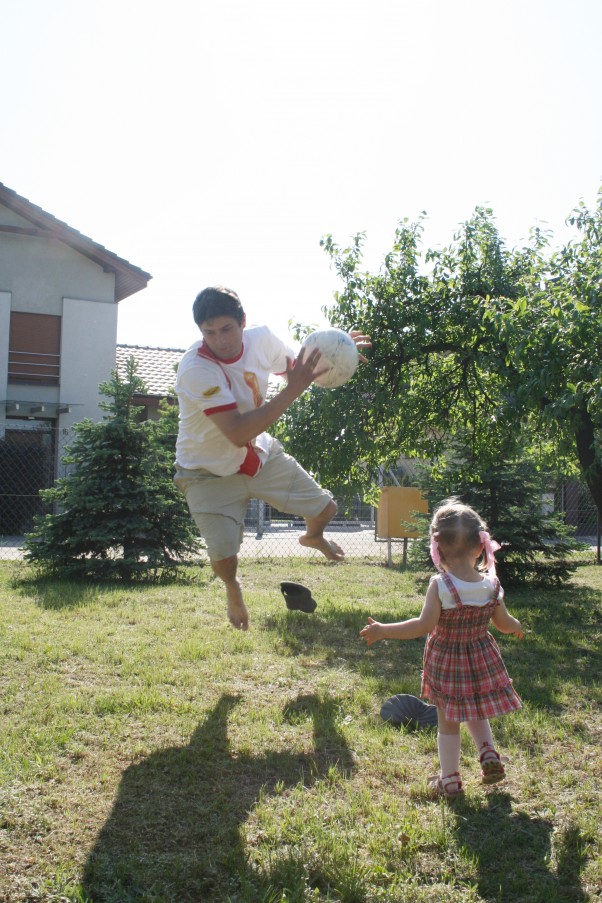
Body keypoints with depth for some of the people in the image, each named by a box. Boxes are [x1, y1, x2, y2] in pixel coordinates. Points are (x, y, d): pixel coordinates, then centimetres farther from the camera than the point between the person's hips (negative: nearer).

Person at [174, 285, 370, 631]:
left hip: (261, 453, 5)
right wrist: (293, 390, -42)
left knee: (325, 508, 6)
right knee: (224, 556, -17)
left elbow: (298, 366, 7)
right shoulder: (195, 369, -32)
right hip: (209, 471, -5)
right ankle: (233, 588, 22)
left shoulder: (261, 338, -14)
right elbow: (238, 434, -40)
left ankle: (313, 536, 46)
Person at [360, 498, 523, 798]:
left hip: (446, 661, -3)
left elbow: (425, 625, -26)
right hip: (481, 659, 3)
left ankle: (449, 780, 20)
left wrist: (383, 631, -21)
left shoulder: (440, 585, -22)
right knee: (475, 713, 28)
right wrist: (516, 627, 25)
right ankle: (488, 753, 10)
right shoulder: (491, 585, -10)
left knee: (447, 722, 12)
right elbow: (504, 623, 1)